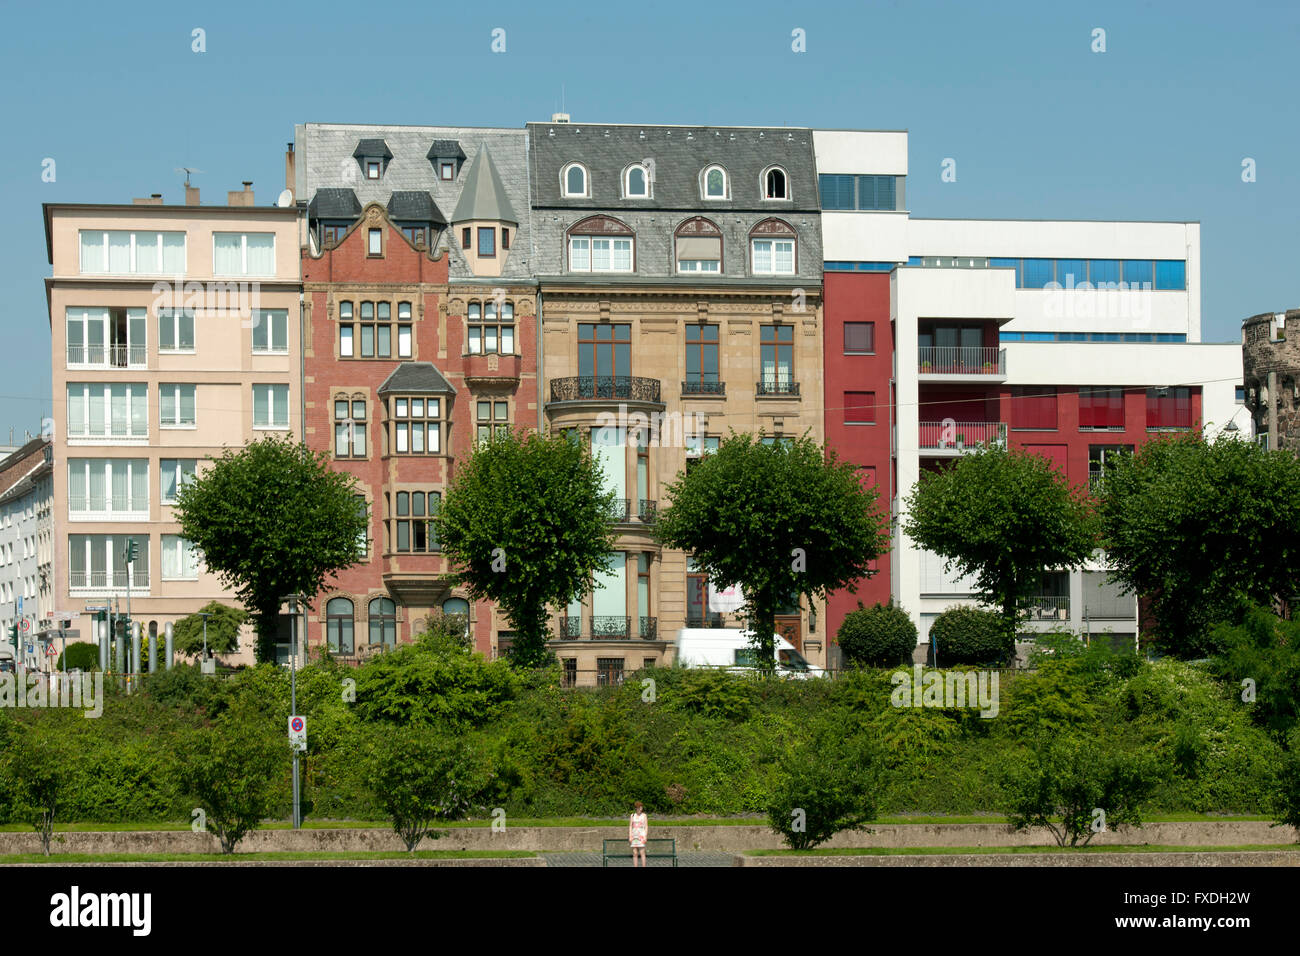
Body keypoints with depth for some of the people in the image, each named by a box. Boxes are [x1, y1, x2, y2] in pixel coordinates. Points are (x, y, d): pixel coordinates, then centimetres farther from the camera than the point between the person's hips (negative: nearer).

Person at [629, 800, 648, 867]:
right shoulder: (632, 815, 12)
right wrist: (630, 836, 1)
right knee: (635, 854, 0)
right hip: (634, 836, 3)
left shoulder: (644, 815, 4)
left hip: (641, 835, -3)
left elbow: (646, 827, 1)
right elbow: (630, 826, 10)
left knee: (642, 853, -10)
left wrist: (645, 836, -9)